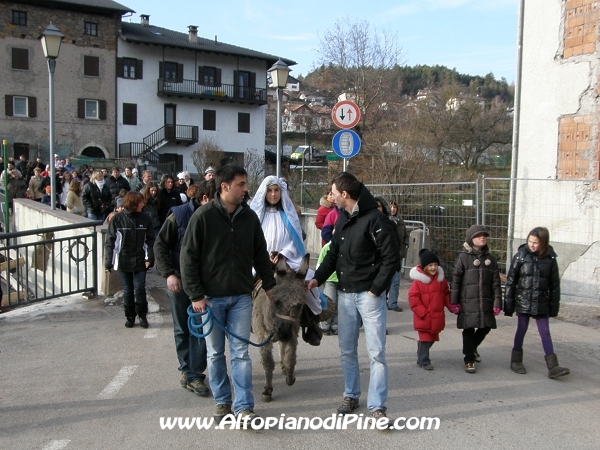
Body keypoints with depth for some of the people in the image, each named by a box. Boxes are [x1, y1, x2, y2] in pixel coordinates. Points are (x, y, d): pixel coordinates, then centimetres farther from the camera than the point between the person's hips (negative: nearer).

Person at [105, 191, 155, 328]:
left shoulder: (145, 219, 1)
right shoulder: (118, 219, -4)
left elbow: (150, 240, 2)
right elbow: (110, 241, -3)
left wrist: (149, 258, -8)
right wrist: (109, 261, -6)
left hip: (140, 261, 0)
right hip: (123, 262, 0)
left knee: (140, 288, -4)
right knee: (127, 290, 9)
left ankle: (142, 315, 14)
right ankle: (129, 316, 24)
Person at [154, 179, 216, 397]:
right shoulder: (179, 215, -12)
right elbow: (160, 246, -7)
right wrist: (169, 274, -16)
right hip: (179, 281, -1)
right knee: (182, 329, 10)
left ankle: (194, 375, 7)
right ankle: (186, 369, 25)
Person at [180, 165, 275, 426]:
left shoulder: (249, 216, 3)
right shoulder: (203, 216, -10)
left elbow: (260, 254, 13)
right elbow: (188, 257, -8)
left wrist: (269, 284, 14)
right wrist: (195, 294, -12)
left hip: (241, 296, 2)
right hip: (211, 297, -2)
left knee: (240, 353, 2)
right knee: (215, 353, 10)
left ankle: (244, 406, 8)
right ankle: (222, 402, 24)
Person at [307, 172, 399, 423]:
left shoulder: (375, 219, -14)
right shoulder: (342, 218, 10)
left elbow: (391, 257, -15)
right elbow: (334, 253, 15)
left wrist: (376, 289, -16)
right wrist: (318, 278, 1)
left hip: (369, 295, -7)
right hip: (345, 294, 7)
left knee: (376, 352, -2)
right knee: (347, 350, 14)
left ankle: (377, 406, 7)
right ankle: (351, 396, 29)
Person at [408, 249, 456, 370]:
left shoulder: (441, 280, 5)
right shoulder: (418, 281, -12)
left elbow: (446, 294, 15)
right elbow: (413, 298, -13)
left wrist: (452, 306, -1)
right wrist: (423, 313, -17)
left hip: (437, 317, 6)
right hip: (423, 318, -6)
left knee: (432, 338, 16)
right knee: (425, 339, 0)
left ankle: (422, 356, 38)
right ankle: (423, 361, 12)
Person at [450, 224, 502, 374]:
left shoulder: (490, 259, 8)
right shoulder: (463, 257, -5)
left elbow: (496, 282, 8)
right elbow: (455, 280, -4)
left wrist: (497, 302, 2)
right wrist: (454, 302, -5)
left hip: (486, 302, 4)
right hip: (468, 302, -4)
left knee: (485, 327, 11)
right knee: (469, 330, 1)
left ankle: (473, 347, 40)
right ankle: (469, 360, 15)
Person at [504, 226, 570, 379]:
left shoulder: (550, 258, -2)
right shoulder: (520, 256, -7)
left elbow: (555, 283, 5)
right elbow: (510, 281, -3)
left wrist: (555, 304, 4)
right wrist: (508, 303, -4)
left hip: (542, 303, 1)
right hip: (523, 301, -1)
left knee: (545, 332, 3)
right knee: (521, 330, 9)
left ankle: (553, 367, 4)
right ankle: (516, 361, 23)